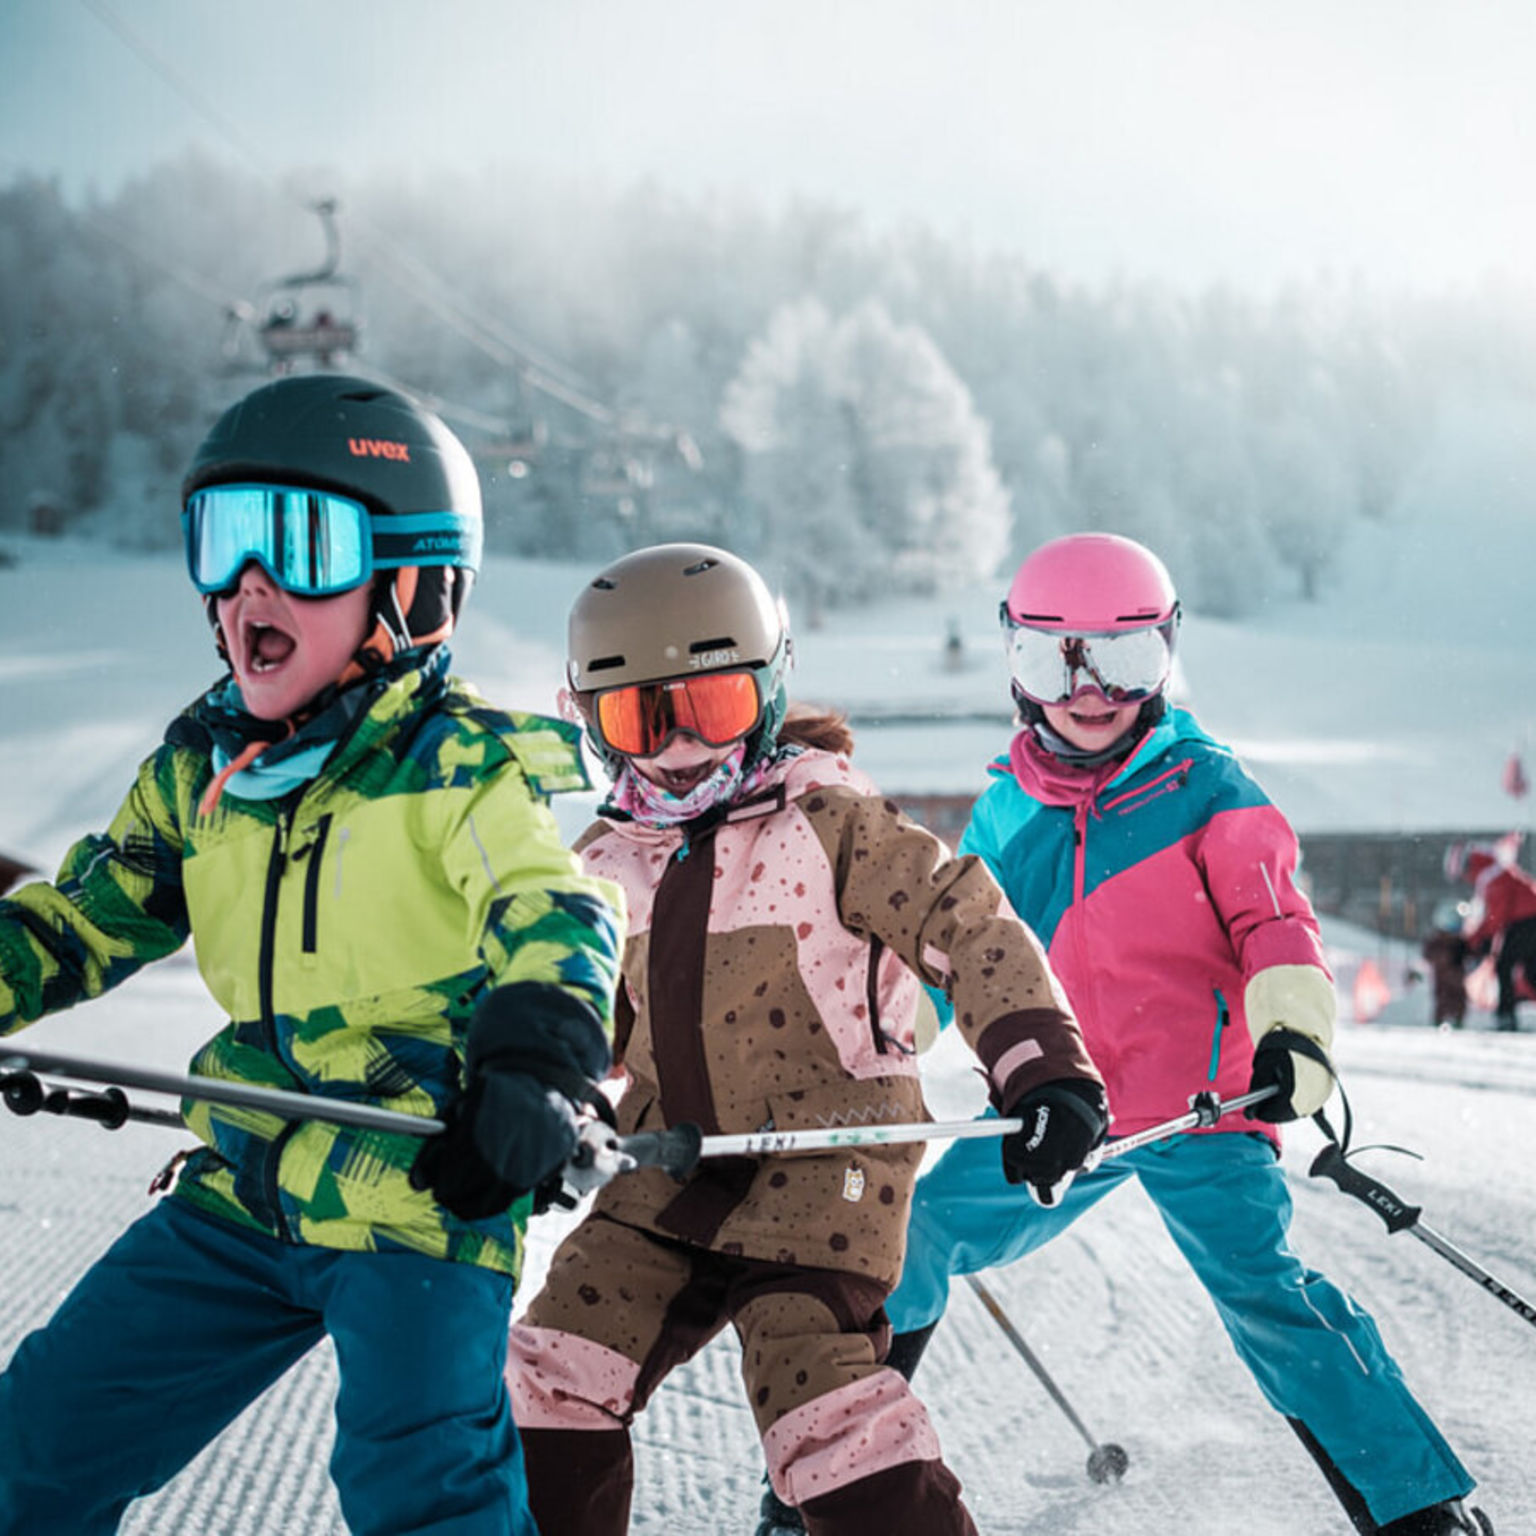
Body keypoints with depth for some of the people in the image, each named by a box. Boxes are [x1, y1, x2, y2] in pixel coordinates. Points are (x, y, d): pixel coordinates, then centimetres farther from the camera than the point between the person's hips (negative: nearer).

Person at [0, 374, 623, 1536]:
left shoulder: (459, 767, -12)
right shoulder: (199, 768, 9)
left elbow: (558, 917, -25)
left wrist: (532, 1065, -43)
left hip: (421, 1195, -7)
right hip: (246, 1191, 7)